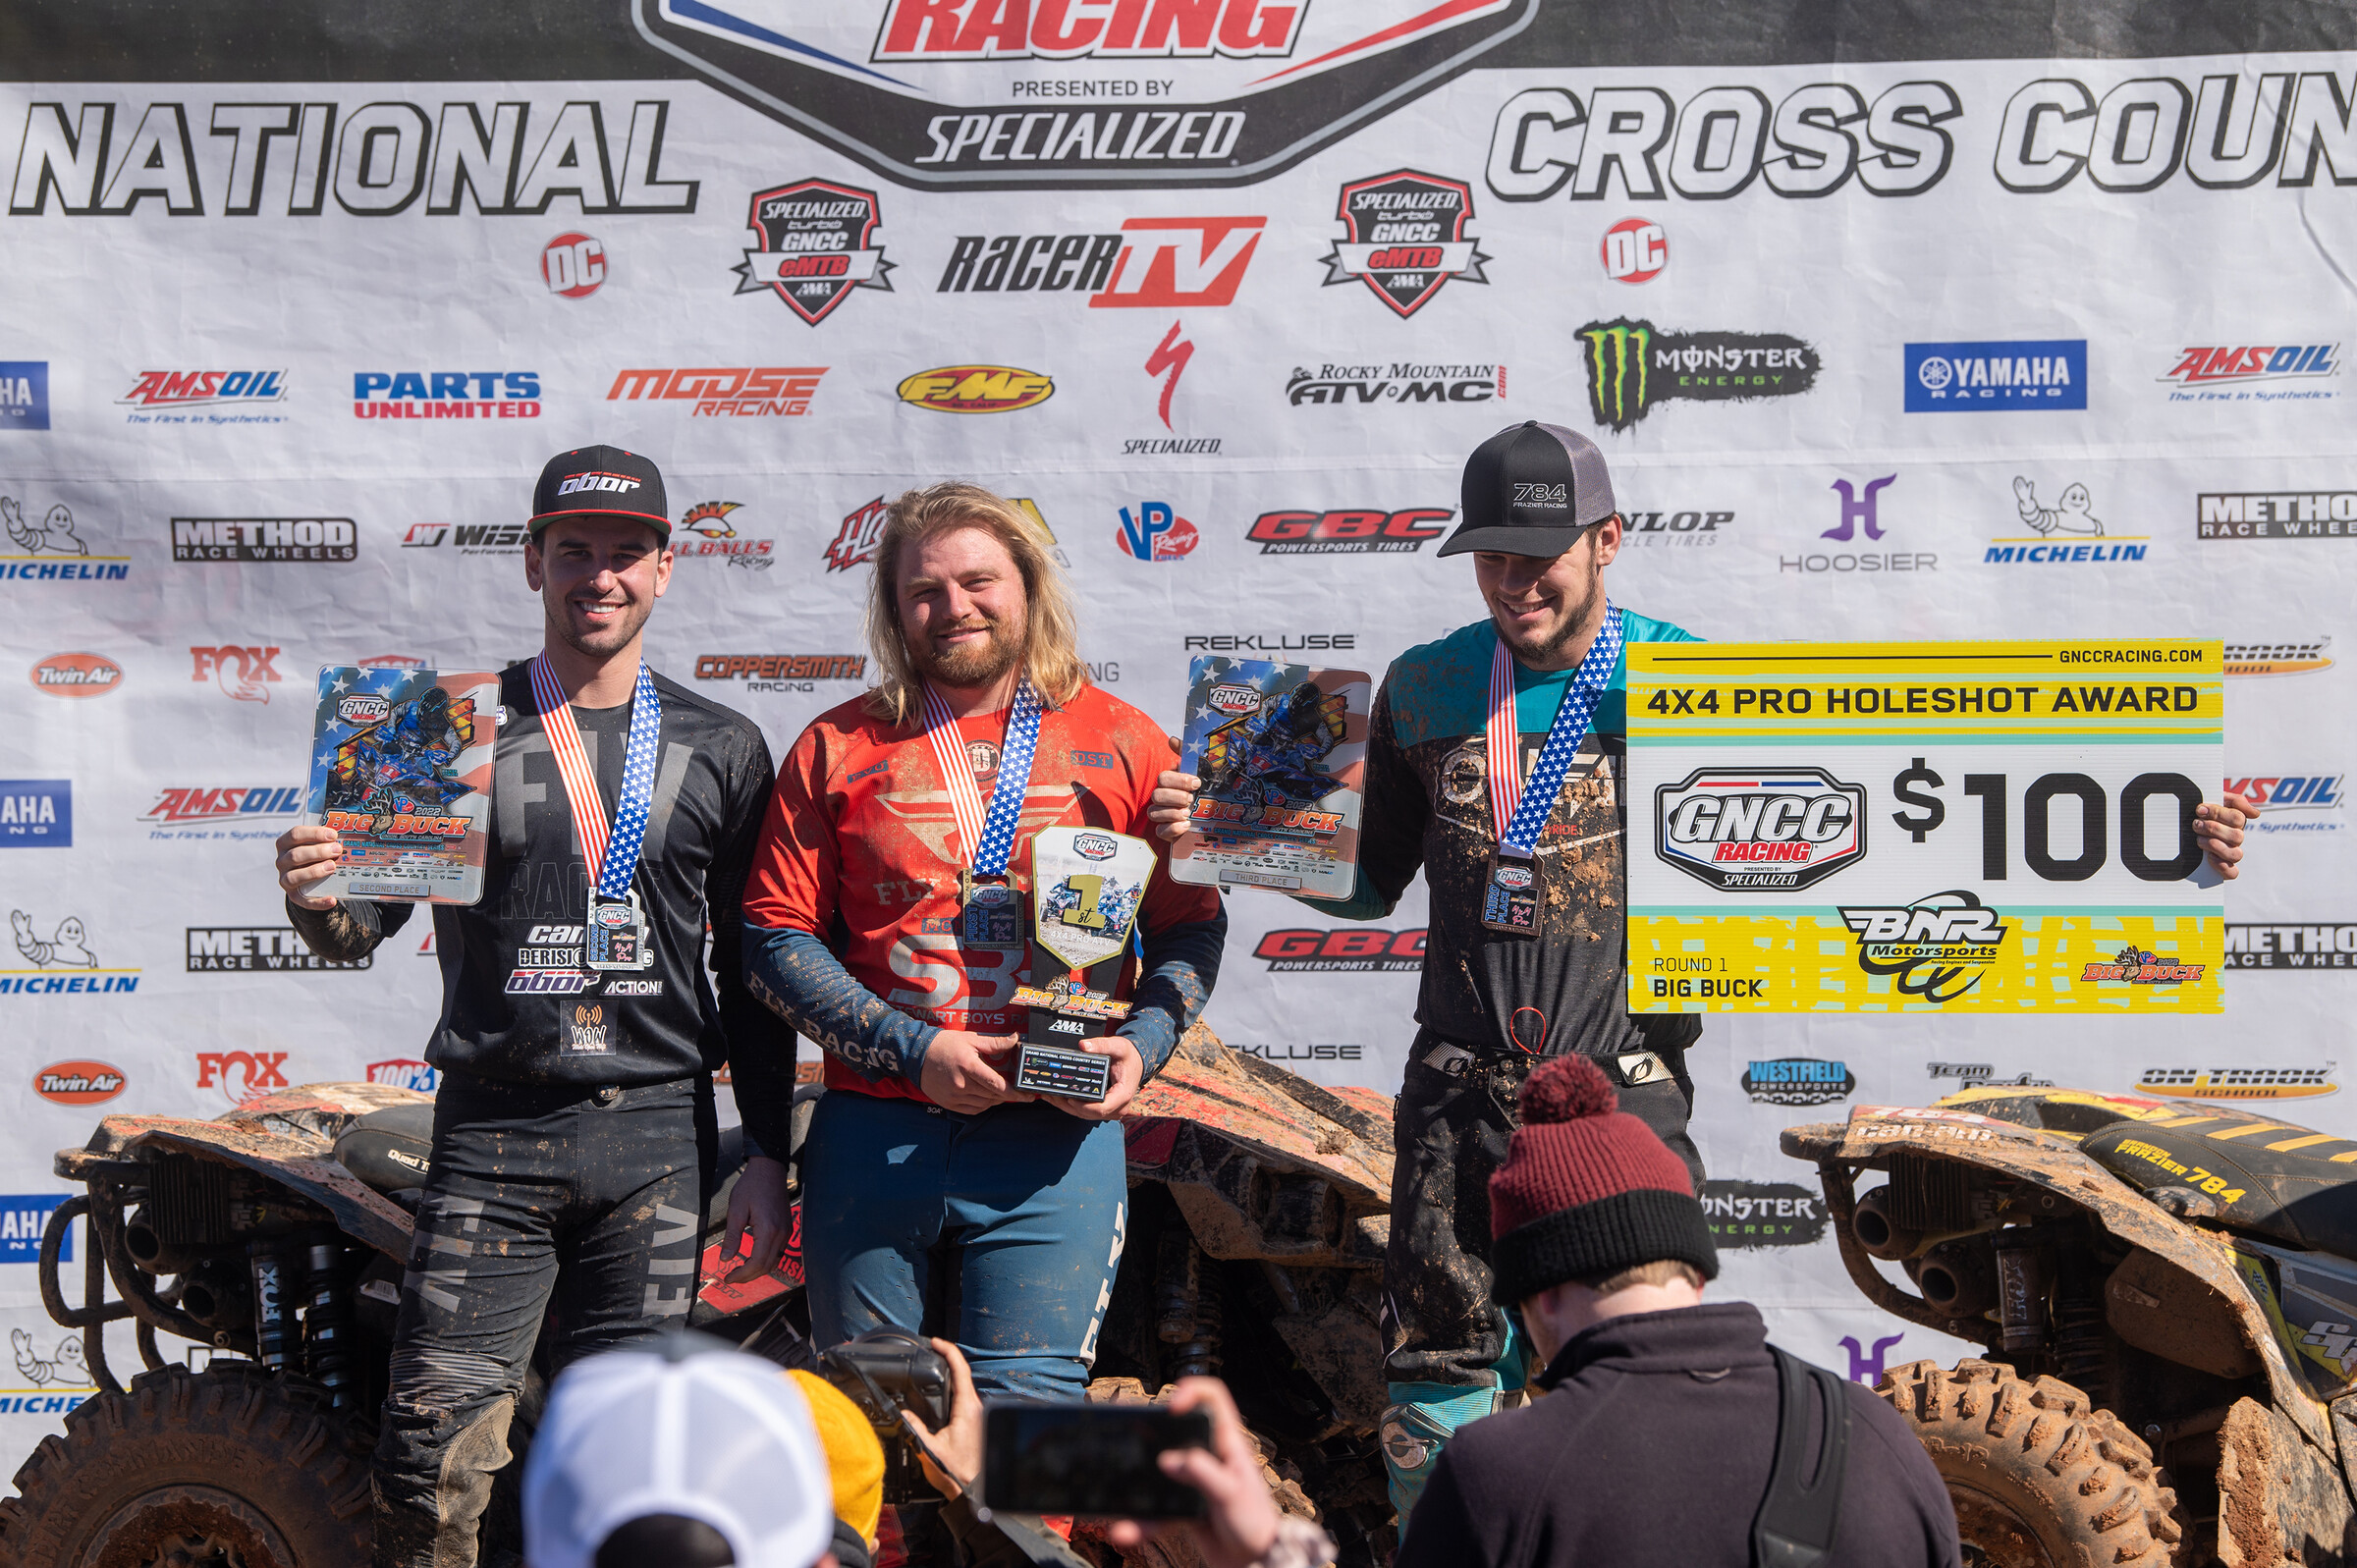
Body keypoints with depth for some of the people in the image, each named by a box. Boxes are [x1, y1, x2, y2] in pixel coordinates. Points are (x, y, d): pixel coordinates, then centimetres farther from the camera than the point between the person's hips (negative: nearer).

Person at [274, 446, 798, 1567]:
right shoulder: (456, 730, 5)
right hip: (492, 1136, -1)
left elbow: (752, 970, 11)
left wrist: (768, 1156, 7)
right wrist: (315, 899, -21)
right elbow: (364, 924, 2)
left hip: (660, 1137, 1)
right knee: (434, 1463, -7)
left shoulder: (719, 749, 9)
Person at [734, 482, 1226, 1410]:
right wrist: (912, 1051, -9)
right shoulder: (839, 750, 7)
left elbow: (1190, 927, 9)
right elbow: (775, 937, 2)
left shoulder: (1121, 746, 6)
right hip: (873, 1136, 1)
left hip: (1056, 1137, -1)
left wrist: (1142, 1044, -9)